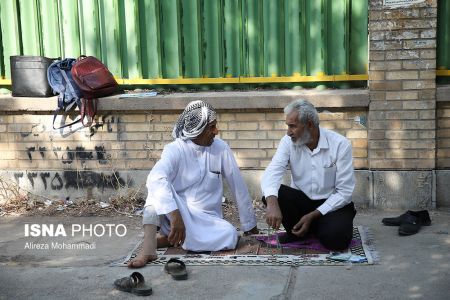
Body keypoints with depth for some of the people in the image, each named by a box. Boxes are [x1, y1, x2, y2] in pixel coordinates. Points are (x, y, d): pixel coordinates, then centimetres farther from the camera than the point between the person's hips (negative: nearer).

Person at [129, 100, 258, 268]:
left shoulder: (221, 148, -4)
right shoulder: (175, 149, -13)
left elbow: (238, 186, 2)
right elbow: (155, 179, -32)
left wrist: (250, 224, 7)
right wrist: (175, 214, -46)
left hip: (207, 219, 3)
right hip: (178, 213, -2)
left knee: (230, 236, -29)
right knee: (159, 188, -29)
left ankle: (172, 238, -14)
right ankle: (148, 246, -38)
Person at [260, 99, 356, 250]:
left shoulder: (340, 144, -16)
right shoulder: (289, 142, -8)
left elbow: (344, 192, -15)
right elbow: (271, 173, -22)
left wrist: (312, 216, -23)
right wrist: (272, 203, -44)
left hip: (332, 204, -2)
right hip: (301, 200, 3)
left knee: (336, 238, -31)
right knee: (271, 194, -26)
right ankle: (296, 232, 0)